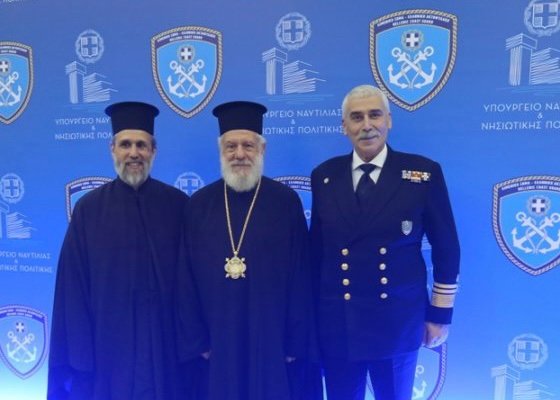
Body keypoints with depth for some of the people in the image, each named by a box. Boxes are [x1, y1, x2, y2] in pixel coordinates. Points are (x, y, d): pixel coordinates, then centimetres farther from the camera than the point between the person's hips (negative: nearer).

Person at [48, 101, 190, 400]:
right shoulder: (88, 208, -3)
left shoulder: (178, 205, -3)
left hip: (166, 338, 1)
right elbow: (73, 285, -2)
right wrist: (78, 349, -4)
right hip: (107, 339, 0)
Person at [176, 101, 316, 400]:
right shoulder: (199, 204, 0)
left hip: (273, 342, -1)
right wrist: (194, 340, -1)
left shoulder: (287, 202, -4)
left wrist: (295, 342, -5)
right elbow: (187, 281, 2)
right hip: (215, 343, 2)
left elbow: (300, 279, -4)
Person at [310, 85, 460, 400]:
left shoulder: (424, 173, -5)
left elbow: (446, 248, 0)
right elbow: (317, 246, 7)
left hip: (398, 322, -1)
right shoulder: (324, 175, 1)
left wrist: (441, 313, 2)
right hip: (335, 324, 2)